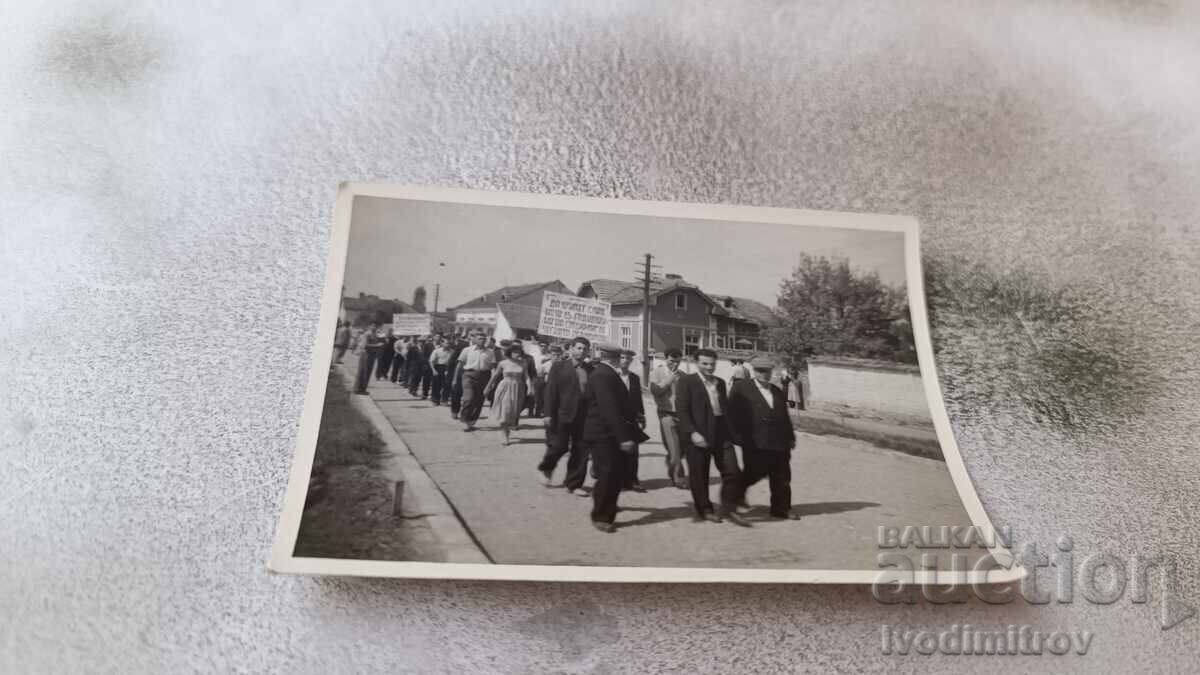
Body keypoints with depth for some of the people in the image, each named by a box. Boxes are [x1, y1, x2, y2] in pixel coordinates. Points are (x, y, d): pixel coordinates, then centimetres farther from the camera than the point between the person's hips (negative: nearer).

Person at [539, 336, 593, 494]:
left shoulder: (590, 370, 9)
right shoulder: (559, 366, 0)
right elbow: (551, 391, -5)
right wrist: (549, 414, -10)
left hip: (584, 416, 4)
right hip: (563, 415, -3)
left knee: (581, 452, 4)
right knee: (559, 447, -1)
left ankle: (573, 485, 16)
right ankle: (546, 468, 31)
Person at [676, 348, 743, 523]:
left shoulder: (720, 382, 15)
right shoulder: (686, 382, -5)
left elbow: (726, 408, 19)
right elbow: (682, 410, -11)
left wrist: (730, 432, 14)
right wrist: (692, 432, -20)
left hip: (721, 435, 5)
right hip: (698, 437, -5)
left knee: (731, 471, 0)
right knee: (699, 477, 5)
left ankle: (727, 509, 14)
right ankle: (705, 511, 21)